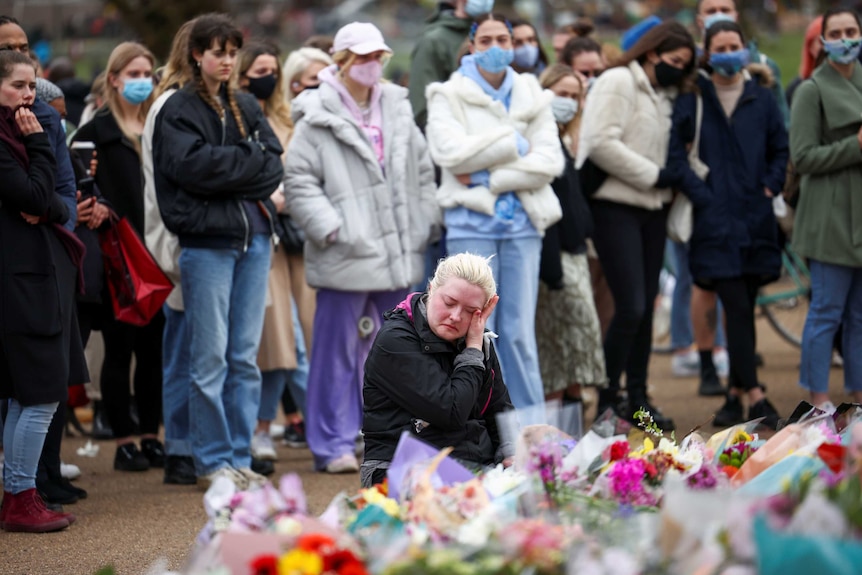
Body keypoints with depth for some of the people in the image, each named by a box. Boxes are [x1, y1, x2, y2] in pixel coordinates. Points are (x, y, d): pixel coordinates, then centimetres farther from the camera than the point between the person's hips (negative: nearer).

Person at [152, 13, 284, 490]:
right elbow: (193, 165, -15)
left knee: (245, 356, 7)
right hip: (206, 242, -5)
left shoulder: (246, 107, 16)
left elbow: (274, 164, 5)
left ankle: (239, 457, 12)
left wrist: (226, 167, -9)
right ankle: (212, 461, 3)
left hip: (253, 237, 5)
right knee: (210, 357, -3)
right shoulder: (178, 110, 0)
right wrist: (249, 162, -7)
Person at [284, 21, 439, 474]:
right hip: (346, 259, -6)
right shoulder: (317, 119, -5)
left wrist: (427, 224, 9)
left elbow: (422, 173, 18)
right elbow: (299, 182, -8)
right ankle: (334, 445, 3)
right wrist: (330, 228, -15)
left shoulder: (397, 111, 13)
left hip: (398, 257, 6)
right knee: (339, 351, -2)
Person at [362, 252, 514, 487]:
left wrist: (512, 457, 0)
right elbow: (451, 413, -16)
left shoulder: (481, 343, 14)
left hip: (480, 467, 7)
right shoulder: (394, 342, -9)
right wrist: (473, 352, -7)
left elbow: (500, 409, 20)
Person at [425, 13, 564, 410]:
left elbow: (549, 161, 0)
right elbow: (451, 152, -12)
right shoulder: (448, 95, 5)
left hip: (522, 224, 2)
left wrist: (488, 178, -10)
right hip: (471, 225, -2)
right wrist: (516, 145, -6)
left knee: (519, 333, 3)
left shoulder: (532, 96, 12)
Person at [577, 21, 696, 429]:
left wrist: (673, 181, 2)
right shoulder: (618, 82, -7)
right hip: (615, 207, -8)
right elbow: (601, 143, -18)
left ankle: (637, 398, 15)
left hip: (652, 209, 8)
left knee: (645, 308, 8)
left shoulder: (665, 96, 19)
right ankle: (607, 399, -2)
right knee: (630, 308, -13)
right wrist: (653, 175, -14)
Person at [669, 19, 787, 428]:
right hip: (716, 220, -3)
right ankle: (754, 397, -11)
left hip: (756, 220, 3)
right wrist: (700, 194, -10)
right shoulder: (692, 99, 0)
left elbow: (780, 149, 15)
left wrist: (771, 187, 2)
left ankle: (735, 394, 17)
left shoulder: (762, 98, 8)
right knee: (736, 307, -10)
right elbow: (676, 153, -2)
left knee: (744, 308, 8)